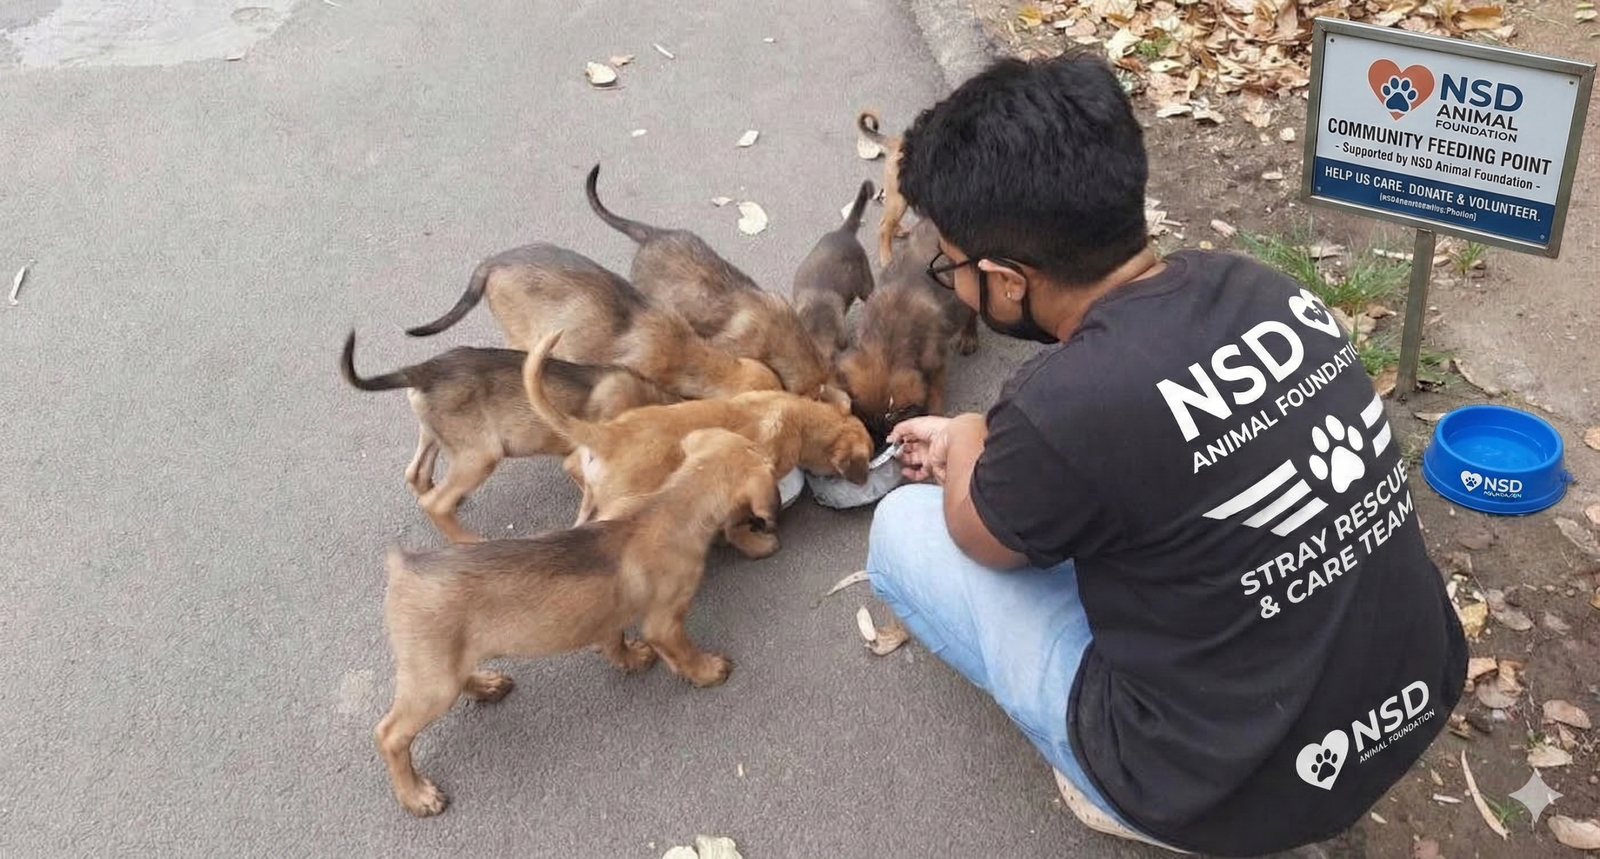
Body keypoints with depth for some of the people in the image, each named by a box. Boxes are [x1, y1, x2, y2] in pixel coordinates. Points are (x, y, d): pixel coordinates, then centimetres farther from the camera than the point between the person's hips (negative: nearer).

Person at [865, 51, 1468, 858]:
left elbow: (978, 535, -4)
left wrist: (970, 445, 15)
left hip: (1243, 789, -7)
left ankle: (1126, 786, 12)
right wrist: (1001, 444, 23)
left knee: (904, 529, 2)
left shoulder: (1065, 406, -29)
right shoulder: (1257, 287, -7)